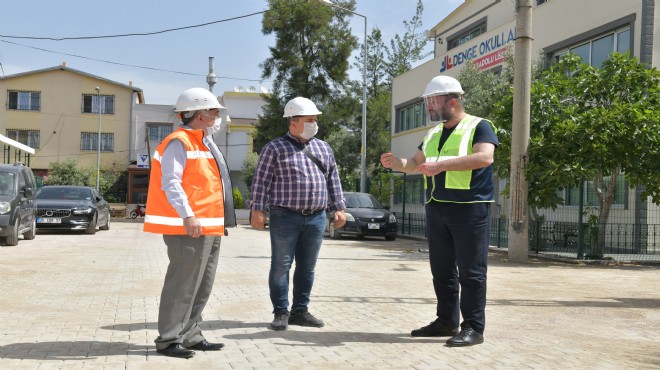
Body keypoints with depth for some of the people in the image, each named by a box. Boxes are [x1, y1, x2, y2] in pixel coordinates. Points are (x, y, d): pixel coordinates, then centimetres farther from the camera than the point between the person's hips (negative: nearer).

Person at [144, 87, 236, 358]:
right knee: (182, 285, -6)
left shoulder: (204, 143, 20)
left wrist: (219, 221, 19)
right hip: (190, 228, -10)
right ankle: (169, 340, 3)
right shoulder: (179, 142, -10)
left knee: (202, 286, 14)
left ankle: (191, 336, 23)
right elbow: (171, 183, -19)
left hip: (210, 228, 10)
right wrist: (187, 216, -27)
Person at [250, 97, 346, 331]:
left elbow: (333, 180, 16)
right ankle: (281, 313, 9)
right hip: (285, 217, -4)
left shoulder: (323, 148, 14)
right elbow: (261, 180, -2)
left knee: (307, 267, 8)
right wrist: (257, 210, -9)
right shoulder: (275, 148, 1)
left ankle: (300, 311, 19)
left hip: (316, 218, 4)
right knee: (281, 266, 0)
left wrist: (339, 208, 9)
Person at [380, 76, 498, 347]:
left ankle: (473, 328, 4)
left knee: (471, 271, -3)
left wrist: (441, 165, -25)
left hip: (469, 209, -7)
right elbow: (415, 163, 23)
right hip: (436, 210, 7)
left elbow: (485, 157, -21)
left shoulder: (479, 126, -4)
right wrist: (395, 162, 0)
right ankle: (446, 322, 22)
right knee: (441, 270, 11)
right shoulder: (434, 133, 18)